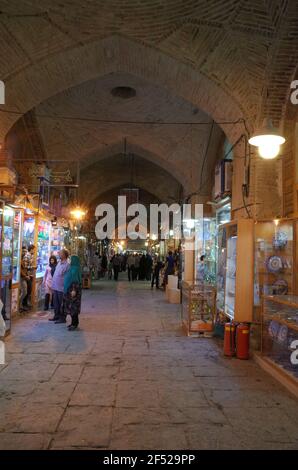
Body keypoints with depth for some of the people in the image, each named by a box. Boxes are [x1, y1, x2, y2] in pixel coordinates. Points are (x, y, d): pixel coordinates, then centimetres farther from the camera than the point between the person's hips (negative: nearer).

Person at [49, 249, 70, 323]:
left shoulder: (67, 265, -15)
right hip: (55, 287, 8)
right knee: (56, 303, 16)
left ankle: (62, 318, 11)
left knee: (61, 303, 2)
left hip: (61, 288, -8)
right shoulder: (59, 263, 11)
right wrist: (53, 284, 17)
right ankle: (56, 316, 29)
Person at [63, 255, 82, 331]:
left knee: (73, 306, -6)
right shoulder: (72, 268, 13)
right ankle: (74, 322, 19)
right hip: (69, 289, 10)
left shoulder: (75, 269, -16)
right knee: (71, 306, 12)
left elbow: (76, 280, -21)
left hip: (73, 290, -10)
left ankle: (75, 324, -2)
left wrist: (74, 290, -25)